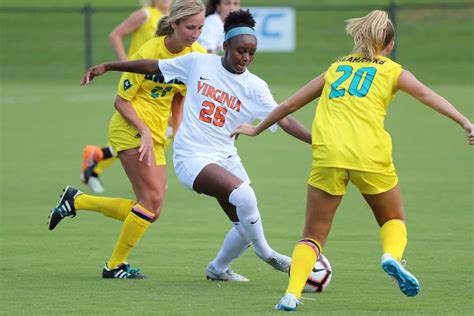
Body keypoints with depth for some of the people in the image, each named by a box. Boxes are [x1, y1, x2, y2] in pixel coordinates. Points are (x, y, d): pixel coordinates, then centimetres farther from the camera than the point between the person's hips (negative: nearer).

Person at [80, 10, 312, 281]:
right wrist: (107, 67, 8)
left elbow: (284, 119, -10)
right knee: (243, 195, -28)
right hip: (192, 157, -5)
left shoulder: (255, 87, -1)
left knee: (247, 225, 3)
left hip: (226, 157, 5)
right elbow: (154, 66, 6)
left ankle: (218, 269, 32)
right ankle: (265, 253, -5)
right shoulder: (198, 63, -3)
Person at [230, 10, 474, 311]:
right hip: (370, 155, -2)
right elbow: (425, 94, -1)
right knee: (394, 220, 21)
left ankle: (292, 294, -13)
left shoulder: (336, 68, 26)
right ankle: (392, 256, -12)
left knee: (313, 236, 9)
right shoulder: (392, 70, 17)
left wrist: (257, 129, 44)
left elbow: (290, 104, 31)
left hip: (328, 154, 2)